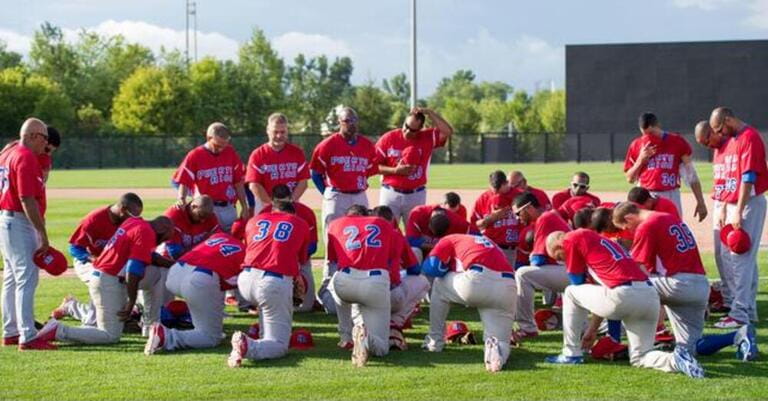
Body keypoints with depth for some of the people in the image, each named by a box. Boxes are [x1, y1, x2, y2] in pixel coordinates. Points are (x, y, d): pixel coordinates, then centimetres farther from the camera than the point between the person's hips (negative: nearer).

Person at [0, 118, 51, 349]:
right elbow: (27, 199, -22)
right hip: (20, 223, -10)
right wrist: (43, 234, -22)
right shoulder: (26, 158, -15)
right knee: (27, 278, -9)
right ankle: (27, 337, -10)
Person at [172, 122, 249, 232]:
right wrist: (182, 199, -22)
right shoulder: (195, 156, -3)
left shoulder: (230, 153, 7)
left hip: (229, 209, 4)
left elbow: (238, 182, 11)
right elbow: (184, 182, -4)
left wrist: (244, 207, 11)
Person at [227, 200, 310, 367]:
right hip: (277, 283, -4)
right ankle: (248, 347, -28)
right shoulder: (301, 224, 19)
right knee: (279, 345, 0)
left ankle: (265, 336, 26)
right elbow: (302, 259, 27)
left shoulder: (254, 220, 25)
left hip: (246, 279, 4)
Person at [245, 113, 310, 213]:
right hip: (265, 206, -2)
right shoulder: (257, 155, -1)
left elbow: (303, 182, 1)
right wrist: (272, 204, -15)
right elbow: (254, 185, -10)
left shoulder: (297, 153, 5)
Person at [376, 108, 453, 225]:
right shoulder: (388, 138, -4)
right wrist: (395, 170, -18)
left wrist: (429, 112, -16)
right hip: (390, 194, -1)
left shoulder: (428, 138, -1)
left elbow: (448, 131, -18)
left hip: (416, 196, 1)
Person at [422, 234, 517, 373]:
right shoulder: (489, 243, 40)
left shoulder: (450, 240, 23)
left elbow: (431, 267, 12)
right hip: (508, 288, 4)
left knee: (439, 284, 27)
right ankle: (496, 349, -22)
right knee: (500, 340, 14)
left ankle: (435, 341, 26)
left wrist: (452, 270, 30)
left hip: (477, 281, -4)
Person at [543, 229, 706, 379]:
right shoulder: (599, 240, 33)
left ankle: (571, 354, 20)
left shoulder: (572, 239, 8)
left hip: (623, 295, -7)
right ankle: (675, 359, -10)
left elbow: (577, 283, 13)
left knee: (571, 293, 18)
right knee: (639, 358, 18)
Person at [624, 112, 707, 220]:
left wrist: (700, 202, -3)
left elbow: (691, 175, 2)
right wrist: (641, 160, -7)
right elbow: (630, 179, 9)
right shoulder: (636, 145, 5)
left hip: (672, 197, -1)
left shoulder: (677, 142, 1)